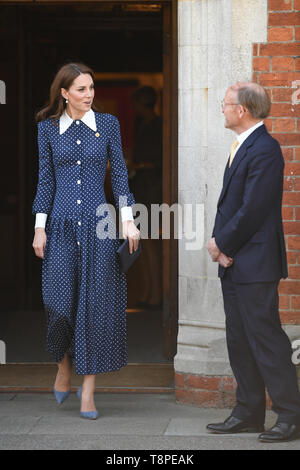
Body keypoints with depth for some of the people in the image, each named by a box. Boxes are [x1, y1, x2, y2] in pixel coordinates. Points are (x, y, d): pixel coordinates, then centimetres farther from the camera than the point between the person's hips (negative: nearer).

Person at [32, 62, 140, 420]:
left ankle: (88, 388, 5)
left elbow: (119, 173, 5)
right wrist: (39, 227, 2)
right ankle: (64, 365, 26)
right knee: (59, 300, -4)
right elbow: (45, 180, 6)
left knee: (96, 303, -2)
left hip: (98, 225, 0)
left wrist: (127, 220, -3)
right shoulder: (48, 128, 5)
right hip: (61, 224, 0)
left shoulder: (108, 124, 4)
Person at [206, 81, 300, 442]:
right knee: (239, 342, 13)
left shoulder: (264, 150, -16)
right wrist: (220, 243, -1)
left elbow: (253, 210, -20)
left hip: (255, 264, -10)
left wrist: (222, 244, -10)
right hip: (233, 264, 10)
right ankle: (249, 413, 20)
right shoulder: (242, 147, 17)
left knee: (266, 339, -8)